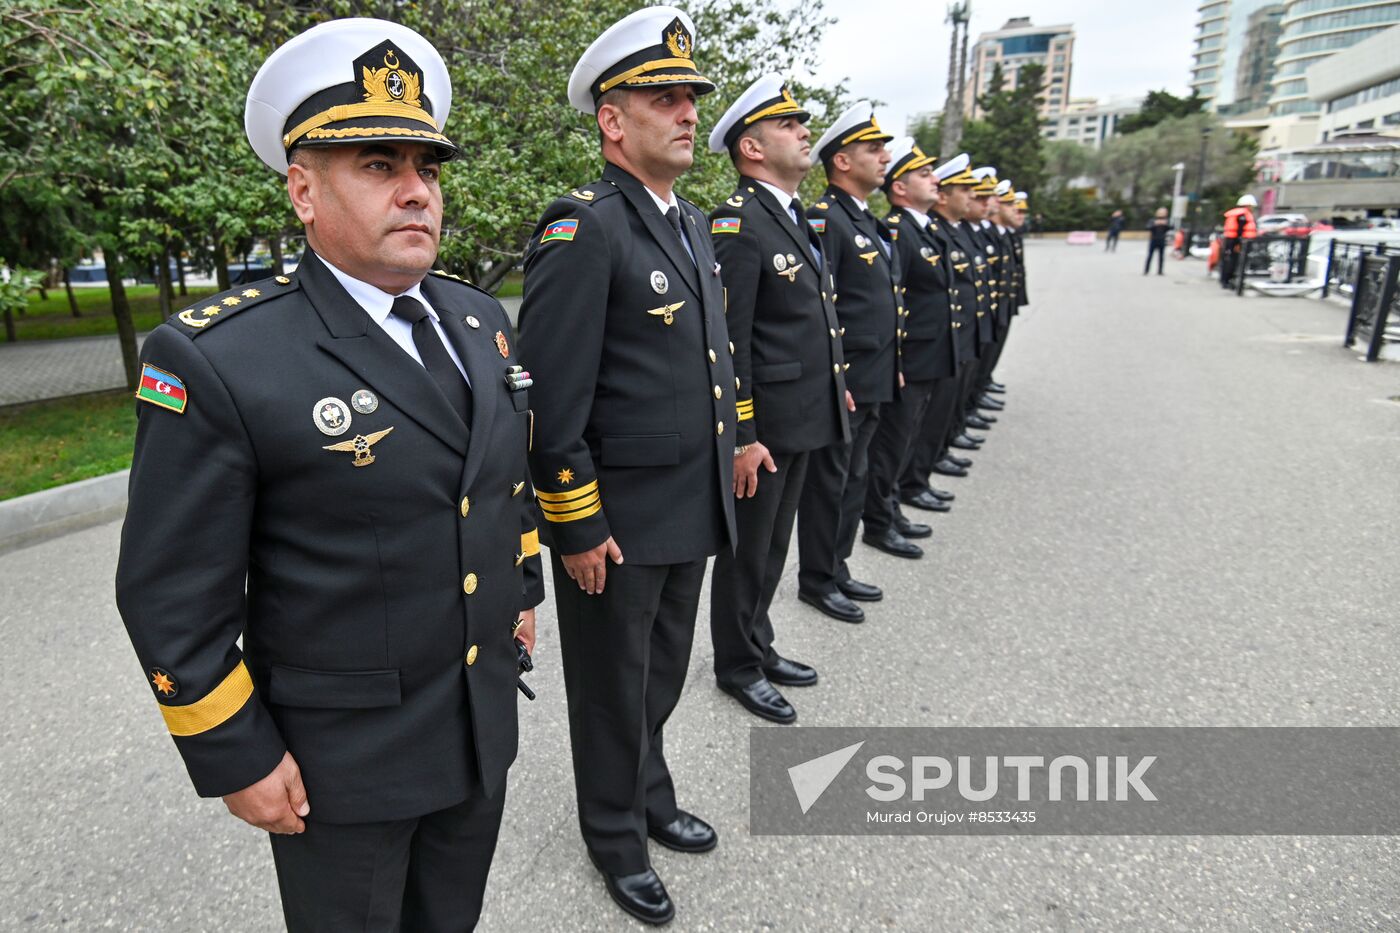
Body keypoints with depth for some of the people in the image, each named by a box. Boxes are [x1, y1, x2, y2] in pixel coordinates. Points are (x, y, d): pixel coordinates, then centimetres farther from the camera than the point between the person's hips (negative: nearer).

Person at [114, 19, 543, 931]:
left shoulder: (479, 320, 0)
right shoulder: (216, 359, -20)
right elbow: (174, 595, -15)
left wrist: (521, 590, 16)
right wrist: (236, 757, -11)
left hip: (485, 714, 6)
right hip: (339, 754, -5)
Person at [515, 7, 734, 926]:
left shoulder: (695, 225, 11)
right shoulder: (583, 229, -17)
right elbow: (553, 396, -20)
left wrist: (730, 464, 17)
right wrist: (576, 528, -18)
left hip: (692, 513, 8)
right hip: (616, 523, -7)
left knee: (662, 675, 24)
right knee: (614, 688, 14)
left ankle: (651, 797, 47)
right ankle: (617, 838, 37)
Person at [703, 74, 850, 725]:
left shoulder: (797, 217, 14)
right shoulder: (737, 223, -16)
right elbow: (729, 340, -20)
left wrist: (836, 389, 17)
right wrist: (742, 437, -21)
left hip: (803, 420, 9)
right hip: (762, 426, -9)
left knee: (772, 547, 21)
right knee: (747, 550, 8)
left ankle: (759, 647, 38)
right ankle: (738, 666, 26)